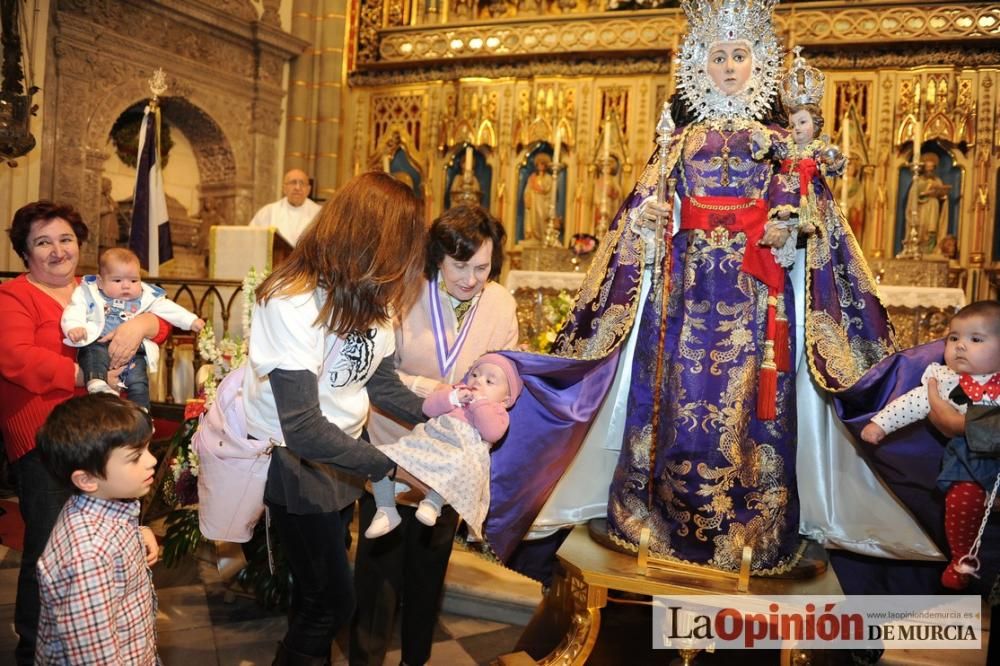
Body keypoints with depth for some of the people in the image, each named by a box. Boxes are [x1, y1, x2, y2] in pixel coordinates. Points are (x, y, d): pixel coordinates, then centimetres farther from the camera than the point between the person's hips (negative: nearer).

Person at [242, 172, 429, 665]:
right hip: (296, 463, -7)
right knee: (332, 601, 5)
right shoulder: (292, 304, -31)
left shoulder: (366, 295, -5)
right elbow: (303, 429, -33)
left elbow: (378, 377, -1)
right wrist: (389, 467, -27)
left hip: (343, 453, 7)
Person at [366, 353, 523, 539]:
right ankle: (386, 511, -10)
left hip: (461, 452, -5)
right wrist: (451, 398, 1)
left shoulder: (497, 411, 15)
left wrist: (480, 403, -4)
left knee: (460, 466, -44)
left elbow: (492, 433, -8)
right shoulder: (456, 391, 30)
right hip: (425, 443, 5)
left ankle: (432, 503, -35)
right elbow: (429, 408, 15)